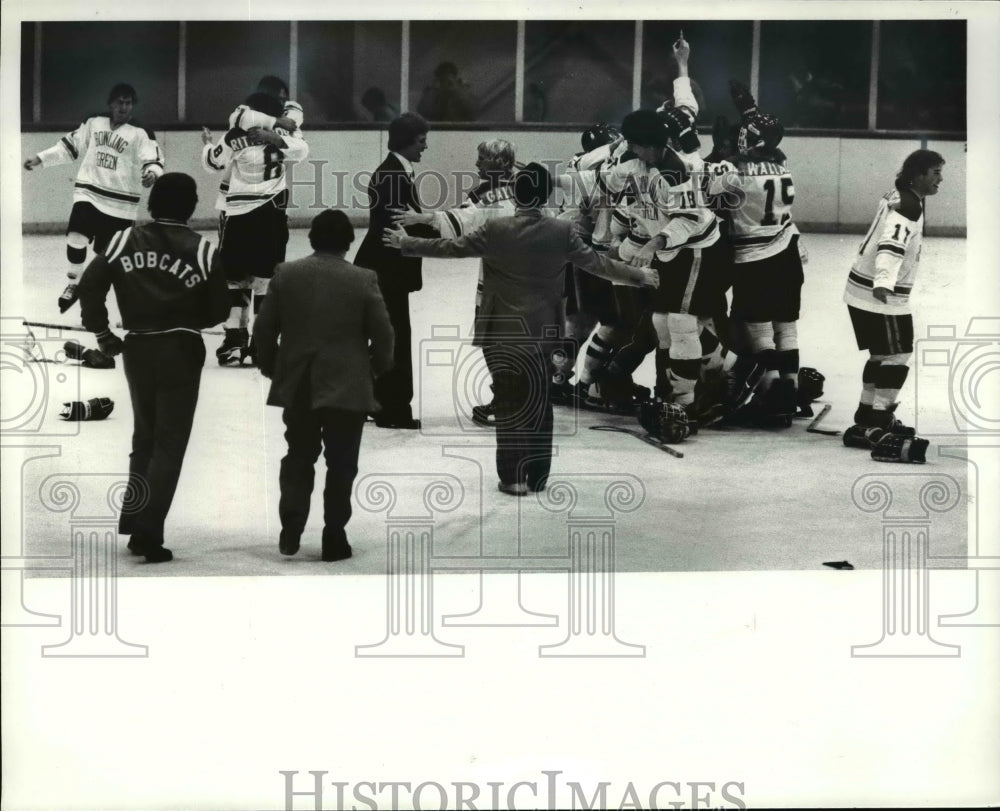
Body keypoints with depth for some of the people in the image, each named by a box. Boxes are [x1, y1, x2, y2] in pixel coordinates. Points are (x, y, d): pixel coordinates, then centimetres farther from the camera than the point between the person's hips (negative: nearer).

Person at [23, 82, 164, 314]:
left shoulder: (141, 133, -4)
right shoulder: (93, 123, 9)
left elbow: (153, 161, -13)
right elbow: (70, 146, 16)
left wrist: (151, 173, -37)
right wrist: (40, 158, 11)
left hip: (120, 203, -2)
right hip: (88, 193, 2)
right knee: (76, 238, -16)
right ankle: (74, 285, 4)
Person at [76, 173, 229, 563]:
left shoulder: (124, 241, -1)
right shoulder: (203, 251, -7)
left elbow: (90, 285, -4)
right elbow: (218, 311, -3)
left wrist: (102, 333, 6)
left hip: (137, 350, 4)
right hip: (182, 351, -3)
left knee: (145, 435, 20)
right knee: (170, 442, 2)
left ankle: (133, 521, 20)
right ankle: (148, 531, -5)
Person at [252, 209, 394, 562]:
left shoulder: (286, 274, -1)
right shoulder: (363, 280, -8)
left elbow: (263, 328, 1)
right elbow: (383, 333, -6)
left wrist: (270, 367, 16)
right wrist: (378, 367, 12)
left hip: (296, 386, 3)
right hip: (347, 387, -2)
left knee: (298, 457, 17)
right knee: (341, 464, 6)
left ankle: (291, 525, 8)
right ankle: (334, 538, 8)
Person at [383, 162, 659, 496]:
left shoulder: (496, 230, -9)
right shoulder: (563, 231, -5)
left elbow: (452, 247, -2)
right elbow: (596, 263, 4)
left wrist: (407, 243, 12)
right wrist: (638, 275, 19)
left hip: (501, 331, -1)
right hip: (542, 330, 1)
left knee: (509, 403, 7)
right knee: (539, 404, 12)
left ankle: (513, 477, 7)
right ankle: (536, 477, 17)